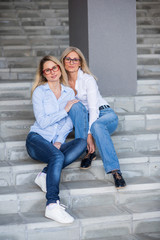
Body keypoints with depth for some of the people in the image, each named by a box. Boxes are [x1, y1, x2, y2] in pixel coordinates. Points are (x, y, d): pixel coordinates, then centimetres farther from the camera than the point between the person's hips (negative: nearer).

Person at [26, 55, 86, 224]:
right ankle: (52, 205, -46)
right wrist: (65, 110, -8)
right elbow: (42, 121, -7)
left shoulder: (69, 92, 14)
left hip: (56, 142, 4)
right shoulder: (39, 92, 3)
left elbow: (70, 122, 5)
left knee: (81, 143, -27)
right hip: (37, 139, -4)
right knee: (58, 156, -36)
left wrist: (60, 140, -10)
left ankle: (46, 175, -28)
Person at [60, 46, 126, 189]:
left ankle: (115, 171, -46)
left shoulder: (87, 79, -14)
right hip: (85, 119, 4)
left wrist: (90, 134, -31)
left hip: (105, 115, -4)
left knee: (97, 126, -39)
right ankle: (89, 152, -22)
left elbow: (93, 109, -21)